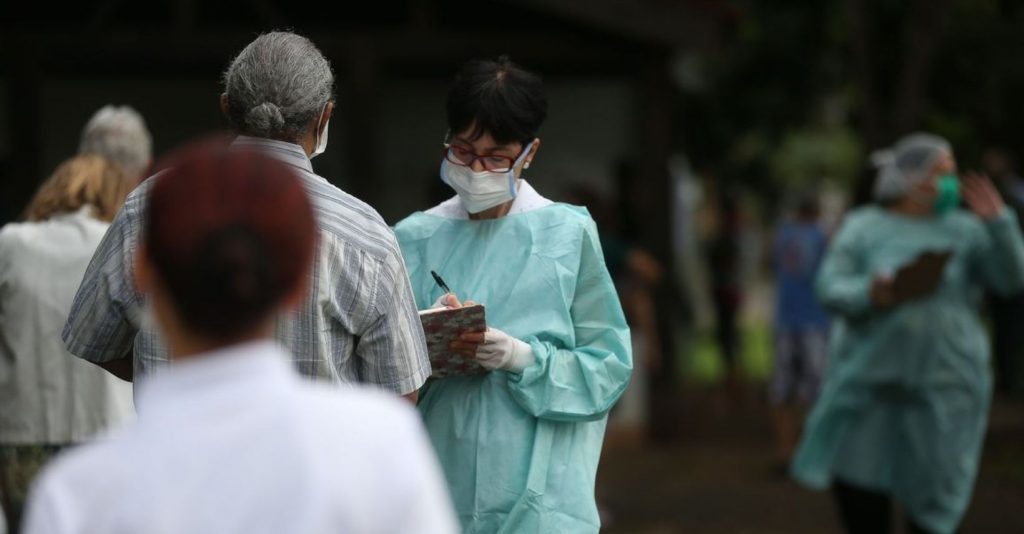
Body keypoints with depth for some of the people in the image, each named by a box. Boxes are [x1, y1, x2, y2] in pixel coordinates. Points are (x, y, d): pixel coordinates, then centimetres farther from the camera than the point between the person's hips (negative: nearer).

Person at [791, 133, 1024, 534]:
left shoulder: (963, 230, 5)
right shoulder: (864, 227, 4)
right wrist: (869, 294, -24)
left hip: (943, 381, 0)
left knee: (932, 494, 2)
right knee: (855, 487, -1)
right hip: (869, 377, 0)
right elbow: (830, 288, -3)